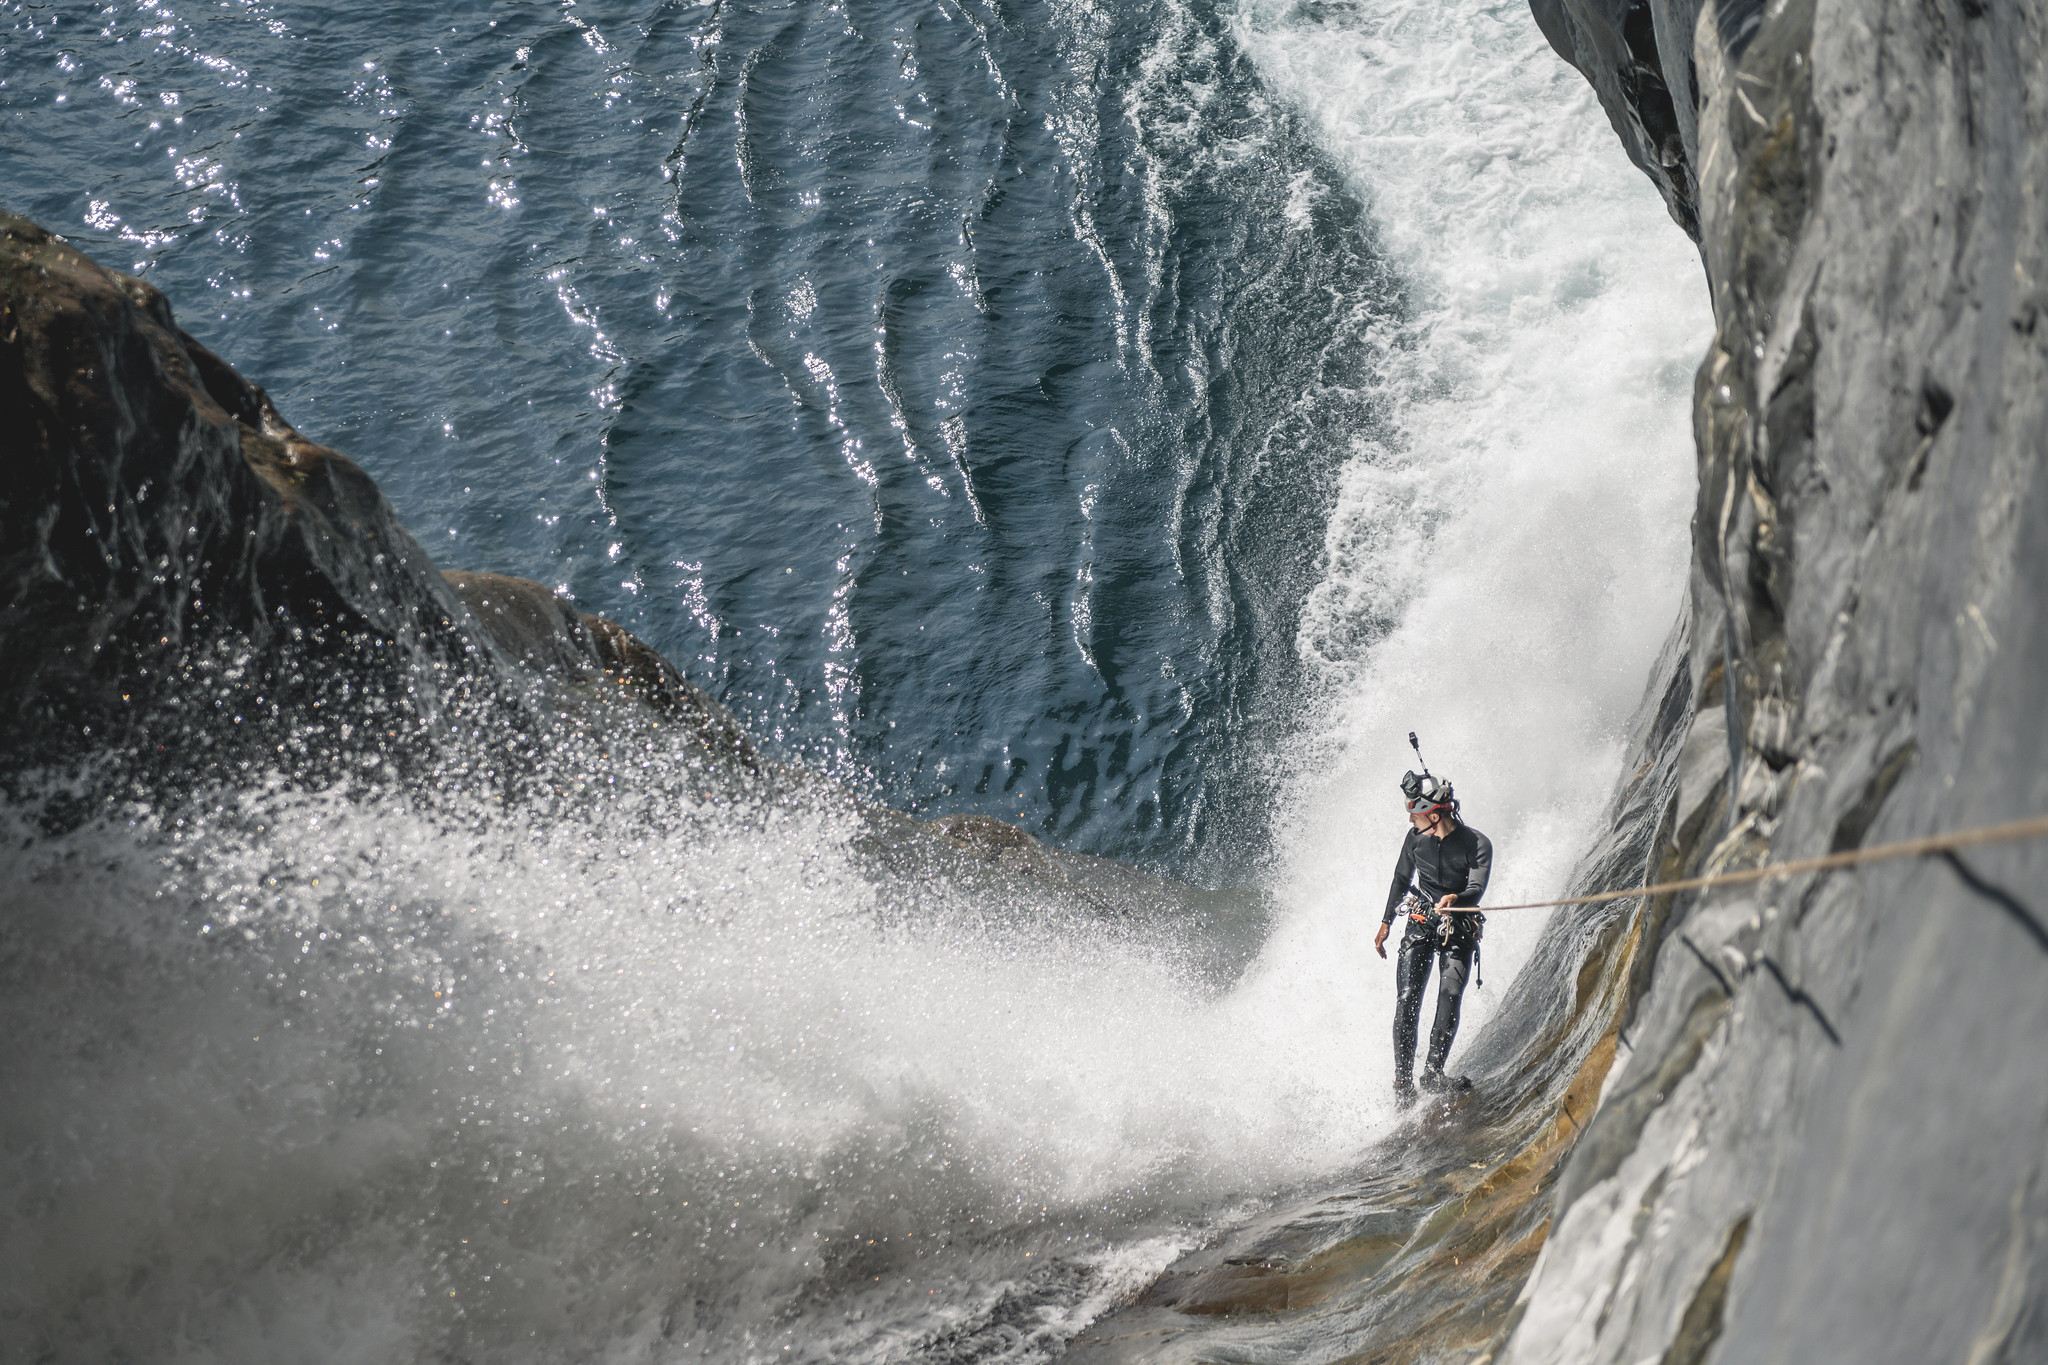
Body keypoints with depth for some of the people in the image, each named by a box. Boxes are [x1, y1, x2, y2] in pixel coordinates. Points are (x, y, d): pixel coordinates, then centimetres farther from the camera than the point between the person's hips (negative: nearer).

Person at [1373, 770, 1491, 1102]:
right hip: (1421, 924, 2)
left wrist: (1455, 899, -46)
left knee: (1450, 994, -22)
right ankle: (1402, 1079, -11)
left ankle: (1433, 1071, -15)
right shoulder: (1416, 838, -2)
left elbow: (1477, 889, -24)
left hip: (1459, 930, -2)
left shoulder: (1477, 844, -13)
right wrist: (1386, 922, 18)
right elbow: (1402, 879, 14)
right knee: (1408, 998, -13)